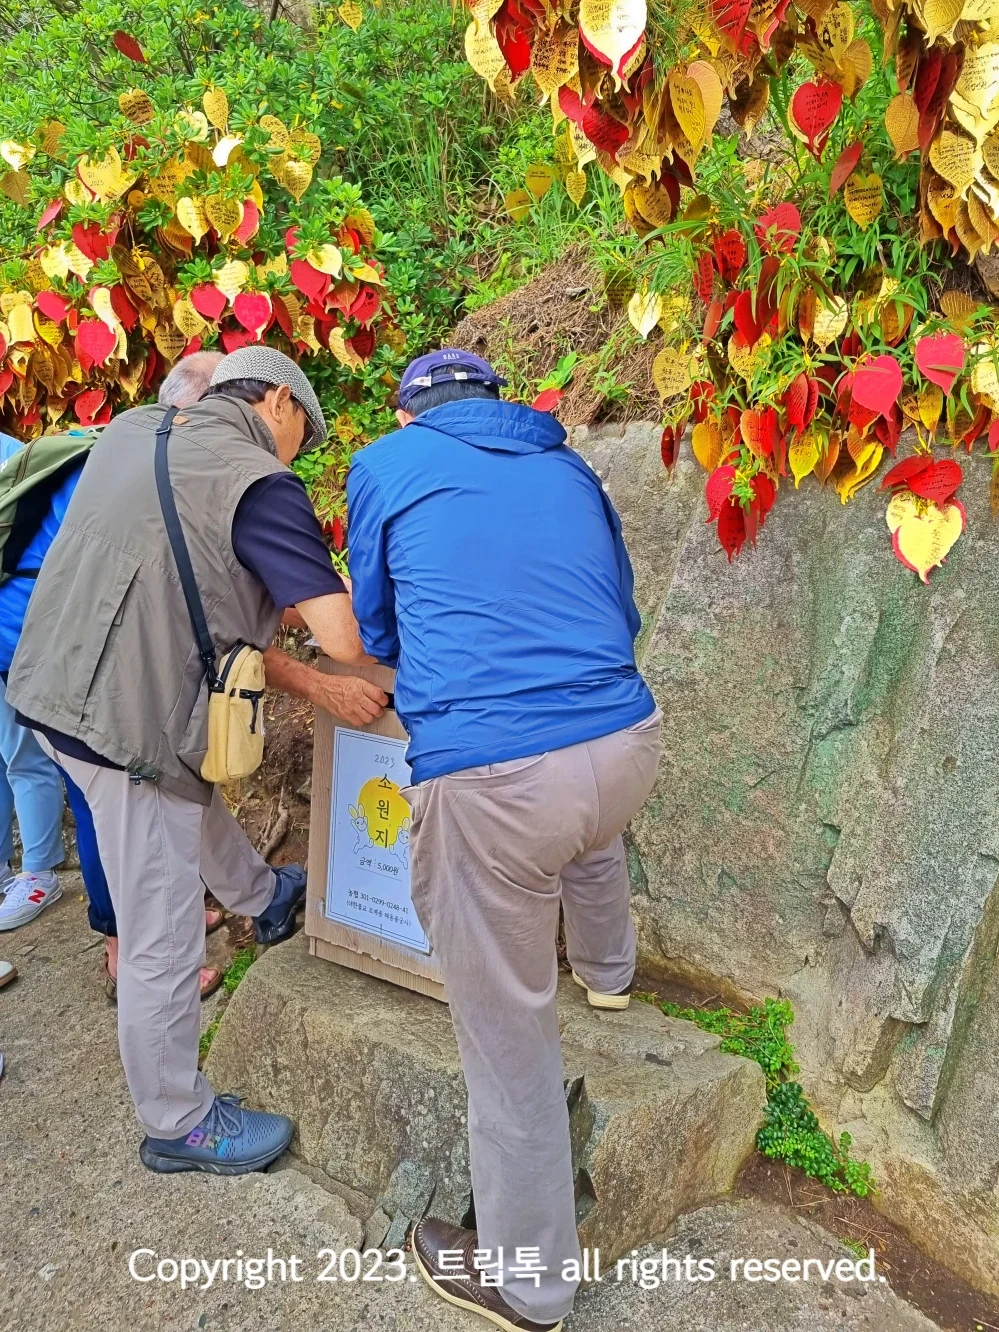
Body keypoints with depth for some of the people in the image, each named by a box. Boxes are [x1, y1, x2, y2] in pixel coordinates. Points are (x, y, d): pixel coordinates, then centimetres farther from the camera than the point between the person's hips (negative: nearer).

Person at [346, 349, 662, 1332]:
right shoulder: (569, 466, 18)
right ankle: (607, 971, 70)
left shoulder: (384, 463, 9)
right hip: (627, 744, 5)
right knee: (592, 830, 41)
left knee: (508, 1037, 12)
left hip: (488, 778, -5)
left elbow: (375, 634, 19)